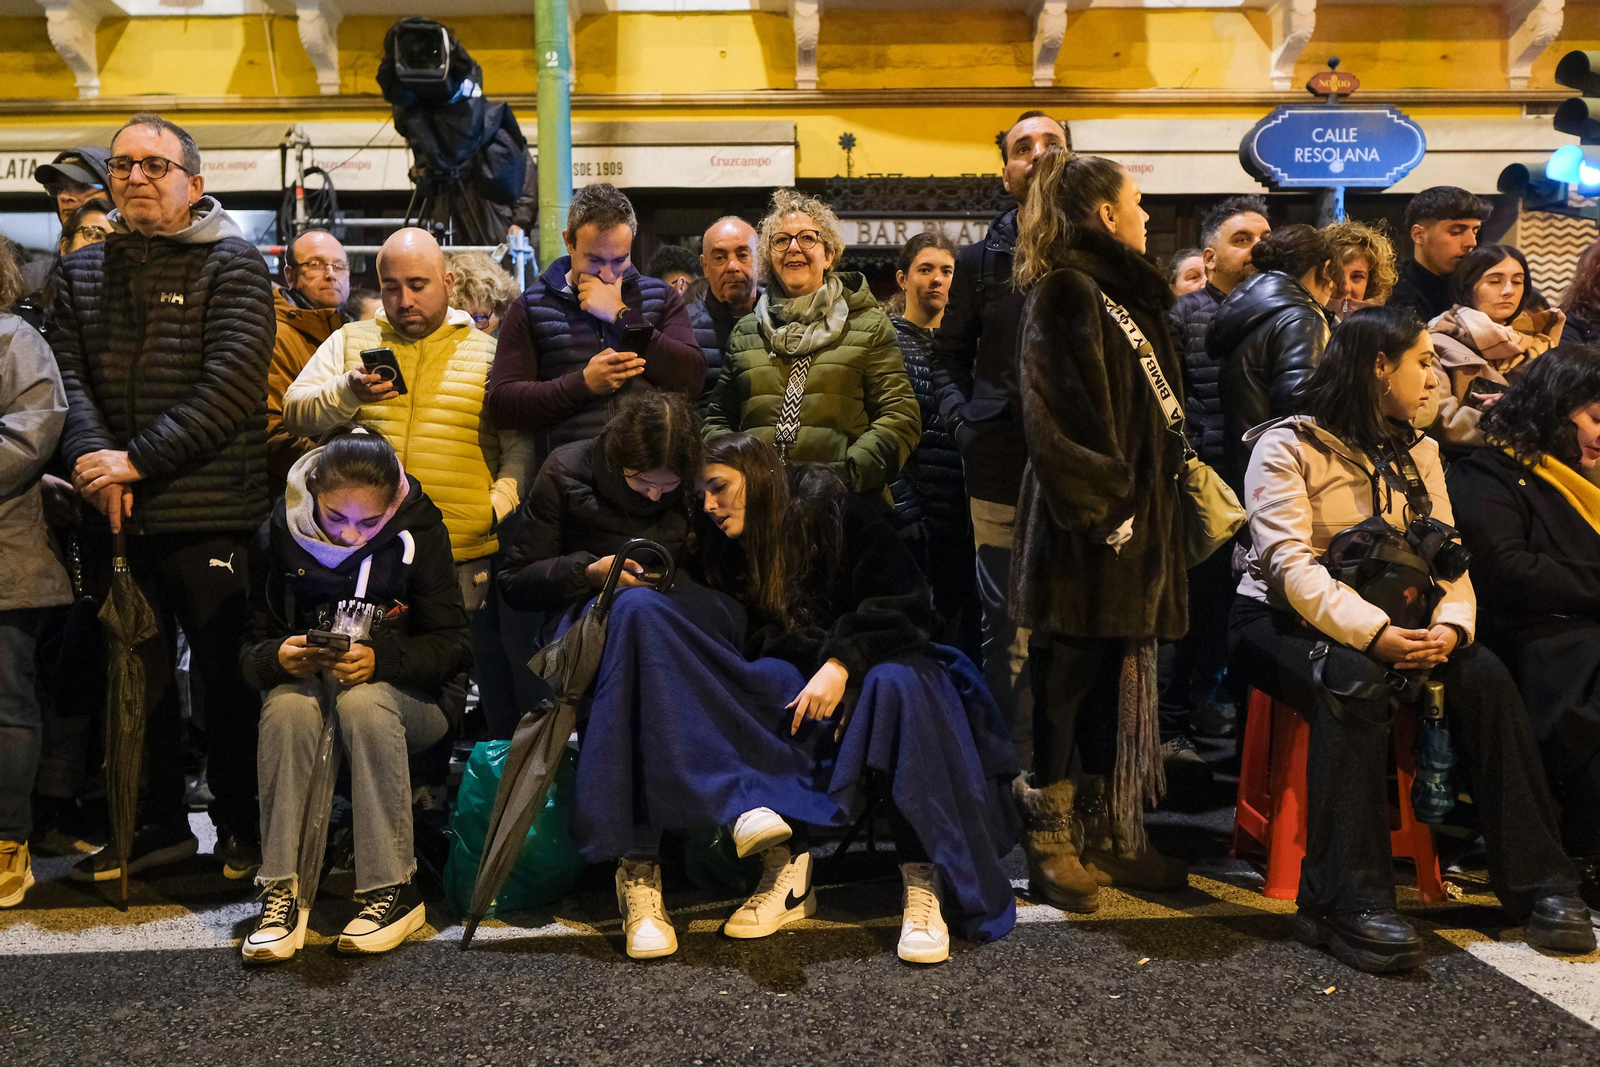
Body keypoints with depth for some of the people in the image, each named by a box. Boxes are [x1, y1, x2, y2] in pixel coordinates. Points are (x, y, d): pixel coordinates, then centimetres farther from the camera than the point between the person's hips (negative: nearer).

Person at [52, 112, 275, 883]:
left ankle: (241, 825, 17)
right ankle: (160, 823, 25)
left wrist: (139, 459, -16)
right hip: (114, 513, 5)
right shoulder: (81, 273, 16)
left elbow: (231, 383, -11)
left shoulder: (232, 264, 1)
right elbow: (66, 373, 4)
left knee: (227, 674, 2)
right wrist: (90, 453, -16)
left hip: (210, 510, -5)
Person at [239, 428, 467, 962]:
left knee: (363, 702, -36)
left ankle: (392, 891, -28)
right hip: (307, 681, 2)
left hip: (402, 694, -2)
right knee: (287, 706, -33)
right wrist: (277, 657, -24)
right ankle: (282, 894, -29)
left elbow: (450, 643, -10)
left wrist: (380, 657, -27)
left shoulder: (418, 532, -7)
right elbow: (250, 644, 1)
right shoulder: (280, 535, -2)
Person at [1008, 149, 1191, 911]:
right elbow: (1054, 417, -19)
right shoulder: (1065, 293, -9)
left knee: (1118, 678, 12)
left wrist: (1152, 497, 15)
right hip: (1085, 526, -9)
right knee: (1067, 677, -2)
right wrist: (1101, 506, -20)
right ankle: (1049, 843, 9)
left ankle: (1108, 838, 23)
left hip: (1135, 512, 9)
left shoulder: (1126, 293, 20)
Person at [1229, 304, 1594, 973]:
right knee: (1355, 683, -35)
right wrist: (1372, 634, -30)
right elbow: (1290, 564, -18)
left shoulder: (1417, 452, 16)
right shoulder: (1289, 445, -7)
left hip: (1389, 620, 6)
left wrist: (1451, 625, -16)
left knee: (1484, 675, -20)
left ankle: (1537, 883, -13)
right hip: (1281, 618, -6)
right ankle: (1347, 903, -35)